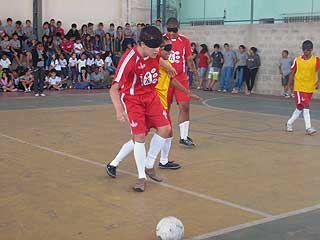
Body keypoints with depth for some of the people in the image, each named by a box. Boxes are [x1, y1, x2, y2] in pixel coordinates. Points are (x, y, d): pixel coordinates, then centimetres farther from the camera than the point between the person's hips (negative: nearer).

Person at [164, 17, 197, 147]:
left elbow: (189, 58, 12)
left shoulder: (185, 41, 5)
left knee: (185, 106, -5)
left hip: (181, 79, 2)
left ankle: (184, 137, 3)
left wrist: (193, 68, -9)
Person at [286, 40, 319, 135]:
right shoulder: (297, 60, 1)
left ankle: (290, 123, 30)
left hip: (310, 88, 2)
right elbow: (292, 73, 8)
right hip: (299, 87, -2)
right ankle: (308, 128, -12)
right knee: (306, 107, -13)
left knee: (300, 108, 13)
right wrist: (289, 85, 8)